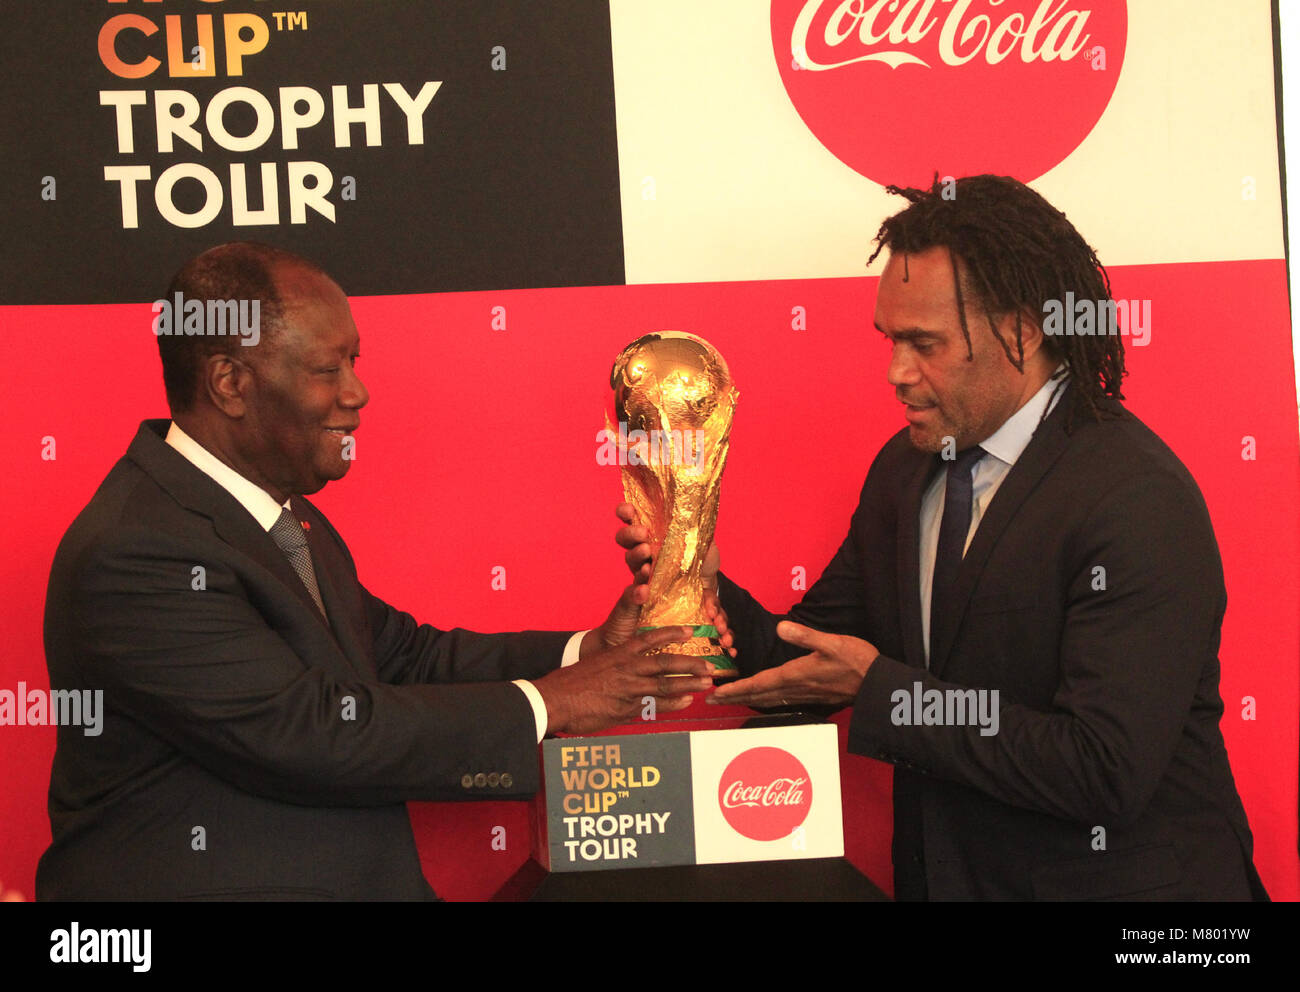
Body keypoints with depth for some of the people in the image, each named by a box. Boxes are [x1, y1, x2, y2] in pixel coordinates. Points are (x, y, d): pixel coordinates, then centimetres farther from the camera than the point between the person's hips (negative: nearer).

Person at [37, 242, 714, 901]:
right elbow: (309, 734, -21)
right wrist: (543, 704, -15)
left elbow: (402, 655, 15)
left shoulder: (288, 515, 12)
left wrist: (588, 652, 2)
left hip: (367, 881, 8)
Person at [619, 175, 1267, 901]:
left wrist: (880, 690, -20)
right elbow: (812, 661, 10)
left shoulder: (1138, 502, -17)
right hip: (944, 874, 5)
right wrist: (703, 590, -8)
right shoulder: (902, 470, 6)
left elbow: (1105, 773, -22)